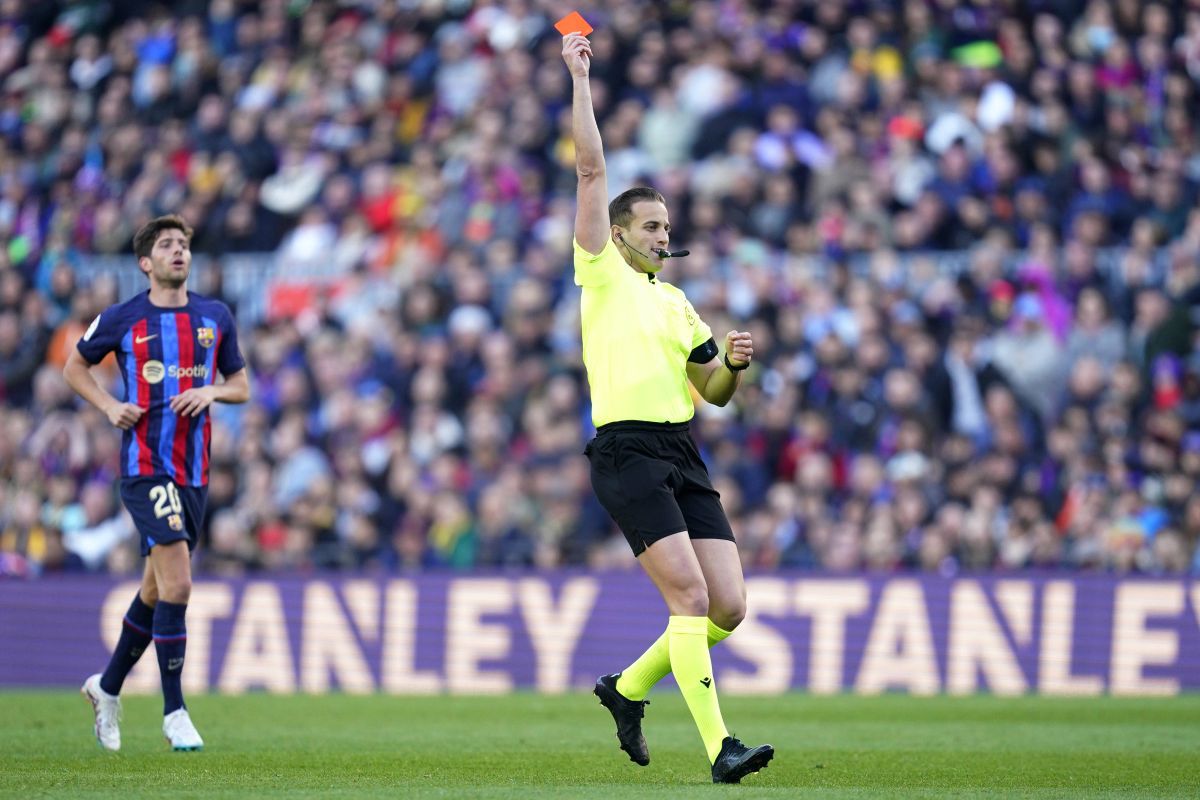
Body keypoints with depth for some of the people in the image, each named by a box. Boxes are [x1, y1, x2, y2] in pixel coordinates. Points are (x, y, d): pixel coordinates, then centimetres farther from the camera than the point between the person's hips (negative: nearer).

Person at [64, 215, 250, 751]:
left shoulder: (216, 317, 8)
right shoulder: (122, 319, 0)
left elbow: (241, 386, 15)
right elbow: (74, 367, 13)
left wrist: (211, 391, -7)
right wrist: (109, 406, -3)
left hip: (194, 470, 5)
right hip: (145, 463, -5)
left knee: (157, 590, 14)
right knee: (177, 584, -16)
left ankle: (108, 686, 33)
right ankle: (174, 711, -9)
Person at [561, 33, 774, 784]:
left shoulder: (677, 301, 21)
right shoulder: (602, 274, 4)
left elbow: (713, 390, 26)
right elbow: (593, 170, -1)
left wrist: (734, 363, 4)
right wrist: (580, 79, -2)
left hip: (684, 455, 7)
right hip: (628, 453, -7)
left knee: (729, 607, 0)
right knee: (690, 595, -18)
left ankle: (628, 686, 22)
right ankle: (720, 746, -20)